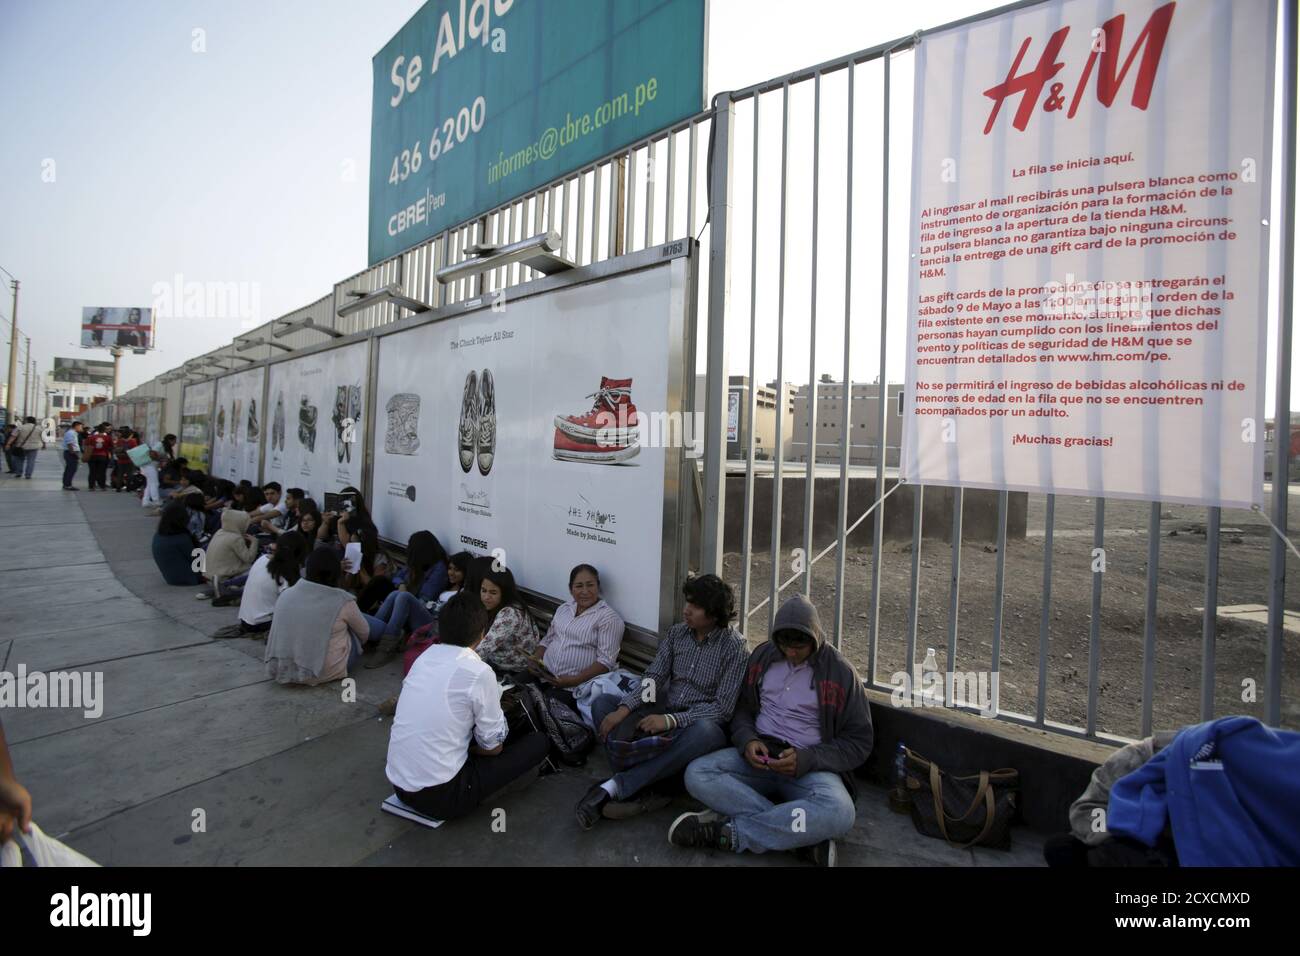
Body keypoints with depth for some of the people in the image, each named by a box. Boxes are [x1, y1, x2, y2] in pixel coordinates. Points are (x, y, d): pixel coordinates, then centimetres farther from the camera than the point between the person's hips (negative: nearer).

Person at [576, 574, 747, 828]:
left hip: (698, 723, -5)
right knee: (602, 703, -10)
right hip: (664, 714, 5)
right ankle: (648, 787, -29)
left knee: (706, 732, -39)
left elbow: (723, 708, -16)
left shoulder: (733, 645, -11)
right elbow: (653, 678, 1)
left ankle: (616, 786, -31)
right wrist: (624, 709, -18)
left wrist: (671, 720, -27)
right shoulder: (676, 633, 5)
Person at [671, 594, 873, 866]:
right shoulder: (762, 656, 5)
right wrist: (747, 741, -8)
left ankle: (728, 832, -23)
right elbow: (742, 709, 15)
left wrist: (806, 760, -18)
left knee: (839, 813, -36)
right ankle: (804, 835, -24)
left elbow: (859, 743, -3)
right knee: (696, 775, -23)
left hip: (811, 766, -3)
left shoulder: (841, 672, -5)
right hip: (758, 755, 3)